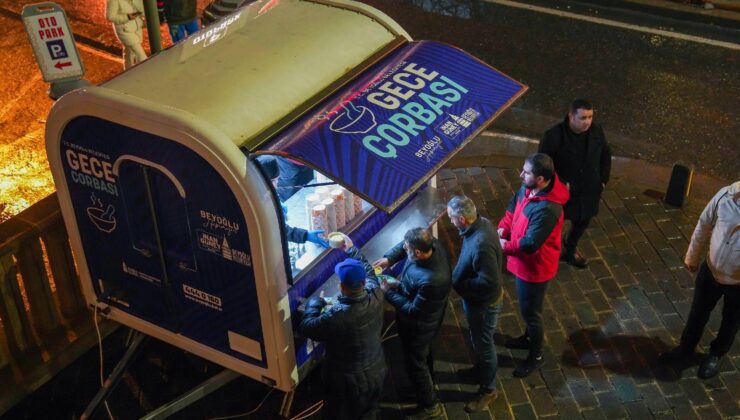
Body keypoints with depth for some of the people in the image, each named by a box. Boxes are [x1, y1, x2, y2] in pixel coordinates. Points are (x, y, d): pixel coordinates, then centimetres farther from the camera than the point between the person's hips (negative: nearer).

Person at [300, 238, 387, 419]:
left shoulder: (336, 316, -37)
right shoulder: (375, 296, -21)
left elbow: (307, 327, -19)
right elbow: (368, 270, 2)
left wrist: (315, 302, -4)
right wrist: (351, 249, 13)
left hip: (347, 380, -5)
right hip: (375, 372, 5)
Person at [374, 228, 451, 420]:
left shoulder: (430, 280, -45)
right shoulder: (432, 245, -23)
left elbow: (413, 310, -30)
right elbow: (404, 245, 0)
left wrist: (388, 291, -21)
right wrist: (388, 259, -13)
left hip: (419, 323, -8)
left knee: (415, 362, 15)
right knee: (423, 352, 32)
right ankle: (426, 383, 60)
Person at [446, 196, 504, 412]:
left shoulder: (481, 244, -40)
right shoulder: (481, 223, -10)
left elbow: (489, 282, -34)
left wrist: (460, 284, -22)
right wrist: (459, 275, 3)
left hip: (483, 303, -9)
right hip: (477, 299, 9)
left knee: (483, 344, 13)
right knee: (479, 340, 31)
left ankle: (488, 389, 35)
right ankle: (481, 368, 56)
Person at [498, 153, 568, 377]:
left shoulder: (547, 209, -38)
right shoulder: (528, 188, -10)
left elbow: (530, 244, -34)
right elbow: (513, 207, 9)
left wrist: (504, 246, -19)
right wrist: (502, 228, -7)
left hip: (535, 267, -9)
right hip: (524, 262, 9)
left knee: (530, 311, 12)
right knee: (526, 306, 29)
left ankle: (536, 356, 34)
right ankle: (530, 337, 54)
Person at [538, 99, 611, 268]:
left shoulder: (596, 131, -11)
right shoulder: (554, 136, -26)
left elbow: (606, 154, 6)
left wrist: (603, 179, 1)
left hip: (589, 190, 5)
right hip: (562, 191, -5)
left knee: (582, 221, 25)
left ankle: (570, 250, 53)